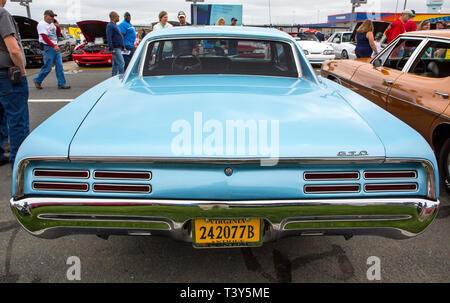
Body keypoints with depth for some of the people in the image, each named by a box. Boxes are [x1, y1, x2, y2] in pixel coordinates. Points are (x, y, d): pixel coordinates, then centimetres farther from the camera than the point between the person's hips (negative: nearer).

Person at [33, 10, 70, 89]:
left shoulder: (52, 24, 17)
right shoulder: (41, 24, -8)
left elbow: (58, 35, 21)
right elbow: (45, 37, -16)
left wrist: (58, 27, 4)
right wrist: (54, 46, -23)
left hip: (55, 47, 8)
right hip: (48, 47, -8)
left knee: (59, 66, 2)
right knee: (48, 67, -6)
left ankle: (61, 84, 5)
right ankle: (37, 81, 13)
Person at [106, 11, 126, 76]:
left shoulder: (115, 25, 20)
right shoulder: (110, 26, -11)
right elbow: (109, 38, -18)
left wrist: (123, 47, 22)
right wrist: (111, 49, -23)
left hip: (119, 48, 10)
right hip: (115, 48, -10)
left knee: (116, 64, 11)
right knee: (121, 63, -12)